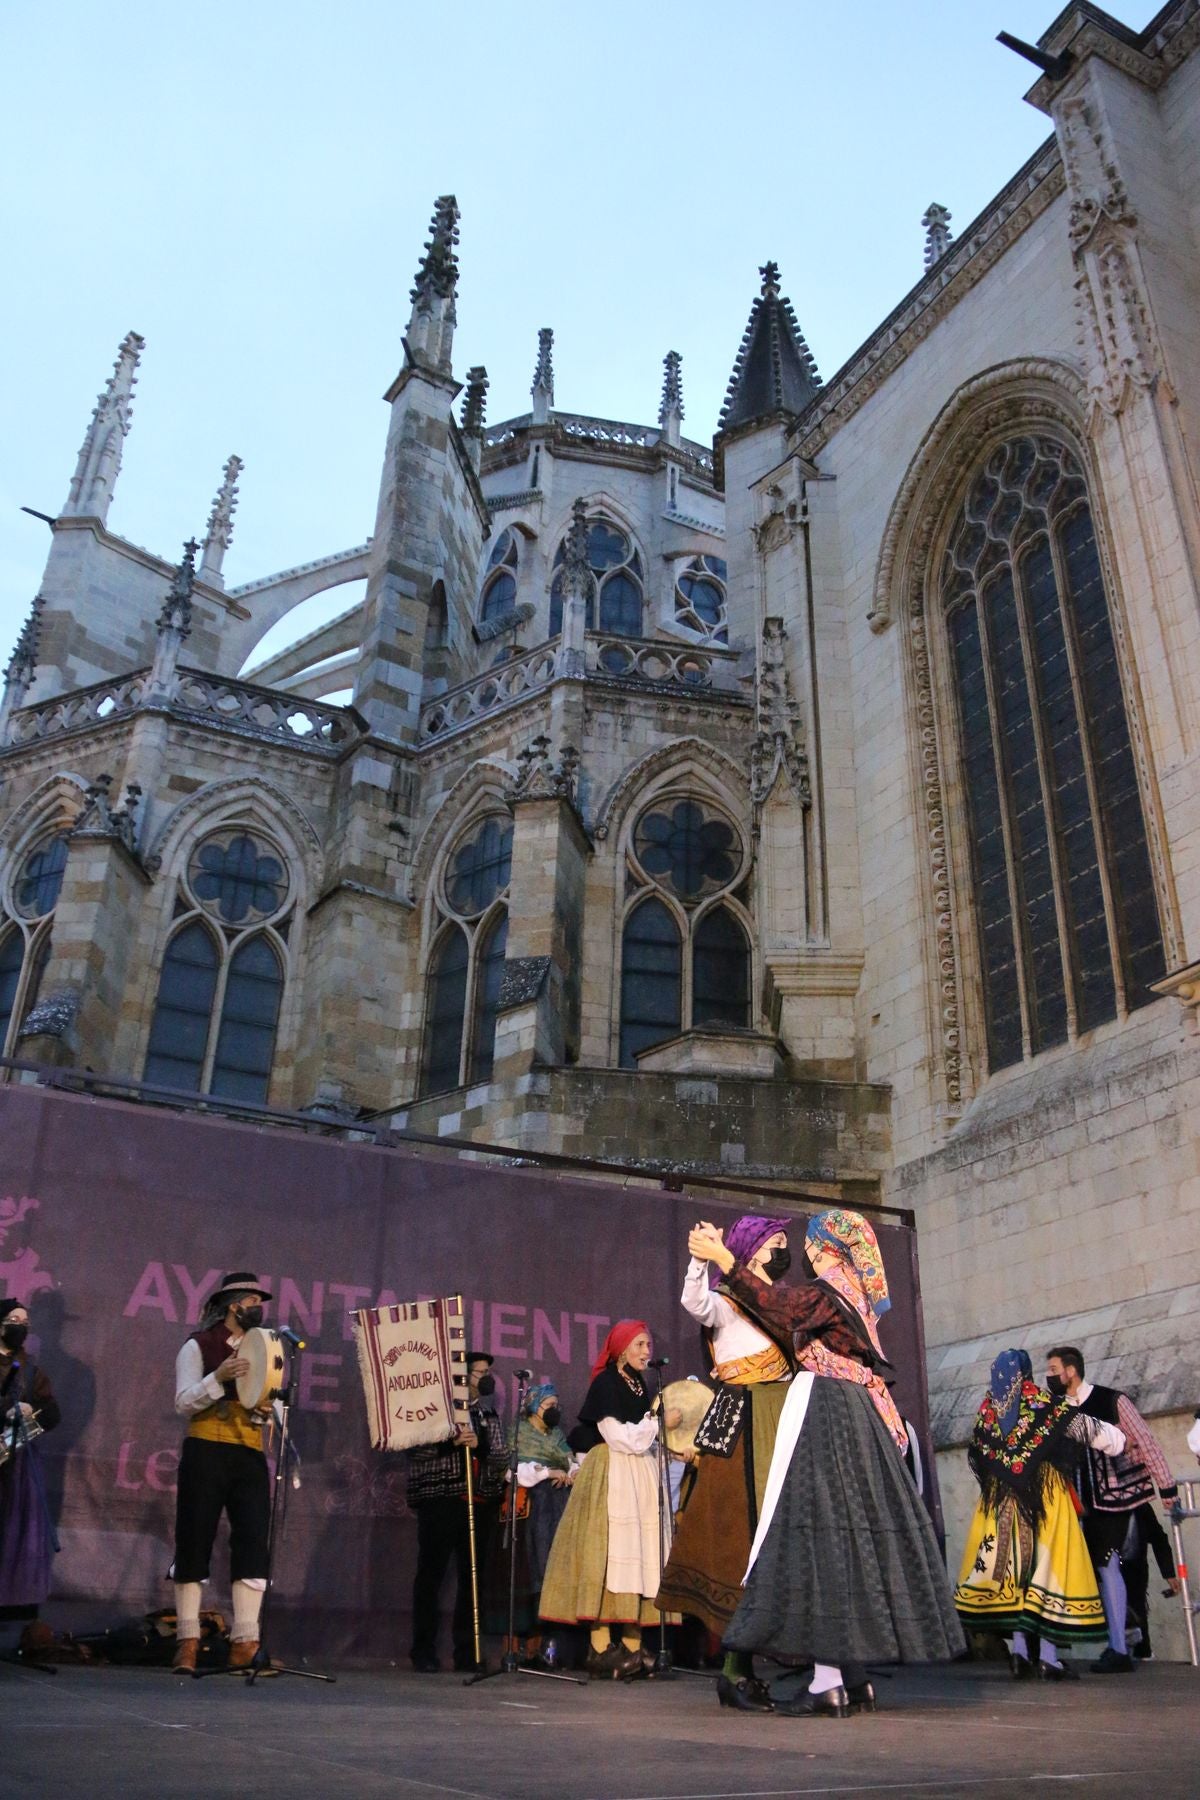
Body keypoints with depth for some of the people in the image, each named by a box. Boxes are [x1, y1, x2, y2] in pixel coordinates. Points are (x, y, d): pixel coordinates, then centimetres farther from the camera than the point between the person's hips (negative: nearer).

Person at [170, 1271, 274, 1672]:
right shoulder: (198, 1346, 3)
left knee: (252, 1543, -5)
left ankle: (244, 1642, -6)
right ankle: (188, 1640, 8)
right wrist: (219, 1378, -22)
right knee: (194, 1543, -1)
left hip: (250, 1456, 4)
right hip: (206, 1453, -4)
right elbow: (184, 1404, -8)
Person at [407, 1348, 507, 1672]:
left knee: (473, 1578, 4)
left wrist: (479, 1445, -8)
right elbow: (415, 1447, -5)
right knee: (431, 1575, -2)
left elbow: (502, 1459, 11)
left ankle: (467, 1653, 11)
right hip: (441, 1499, -4)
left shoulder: (490, 1416, 18)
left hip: (481, 1502, 5)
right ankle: (424, 1652, 6)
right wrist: (449, 1442, -18)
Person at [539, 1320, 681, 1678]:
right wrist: (661, 1422, -7)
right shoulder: (605, 1383, -6)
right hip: (611, 1477, -8)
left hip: (641, 1478, 8)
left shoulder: (641, 1385, 17)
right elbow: (620, 1438, -12)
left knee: (638, 1556, 2)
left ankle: (632, 1646, 3)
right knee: (609, 1554, -11)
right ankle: (600, 1647, -10)